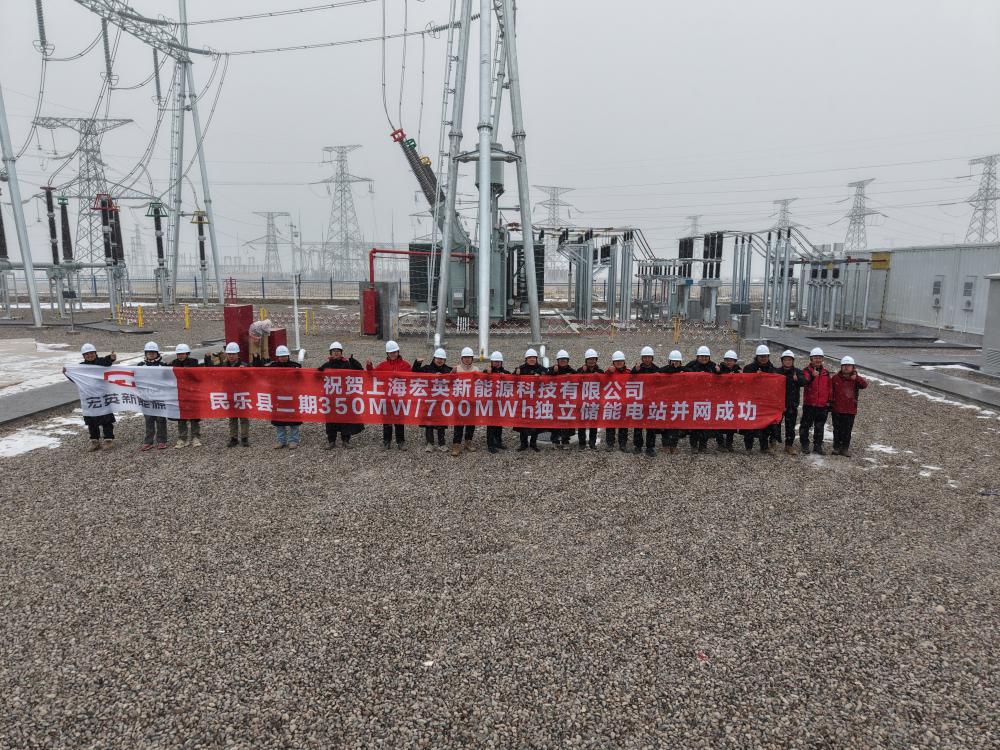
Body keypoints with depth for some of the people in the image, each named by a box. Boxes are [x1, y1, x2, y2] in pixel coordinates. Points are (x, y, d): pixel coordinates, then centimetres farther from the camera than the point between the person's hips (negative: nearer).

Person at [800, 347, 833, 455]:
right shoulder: (807, 371, -3)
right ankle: (804, 445, 15)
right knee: (806, 425, 3)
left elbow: (830, 388, 14)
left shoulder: (826, 372, 10)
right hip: (809, 404, -3)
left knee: (819, 427, 10)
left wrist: (829, 401, 10)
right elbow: (804, 382, -24)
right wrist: (812, 375, -42)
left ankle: (818, 445, 18)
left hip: (822, 405, 4)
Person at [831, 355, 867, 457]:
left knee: (847, 431, 6)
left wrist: (856, 377, -30)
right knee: (837, 430, 6)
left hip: (850, 410, 0)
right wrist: (831, 402, 2)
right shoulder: (835, 378, 0)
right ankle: (836, 448, 16)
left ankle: (845, 448, 15)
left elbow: (865, 385, -17)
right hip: (837, 410, 0)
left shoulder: (856, 379, 1)